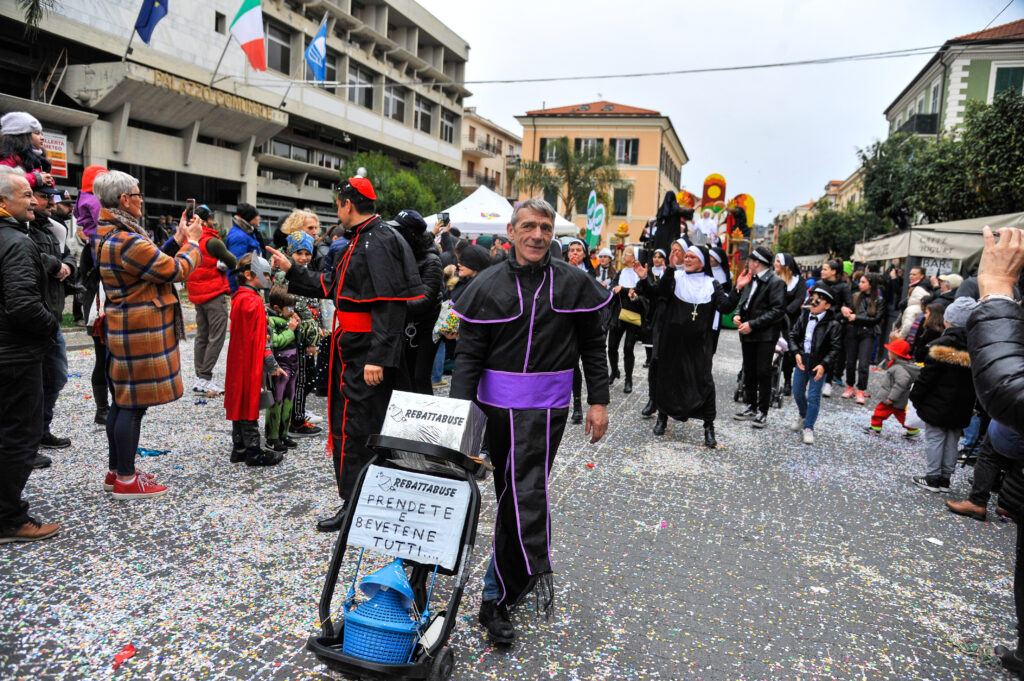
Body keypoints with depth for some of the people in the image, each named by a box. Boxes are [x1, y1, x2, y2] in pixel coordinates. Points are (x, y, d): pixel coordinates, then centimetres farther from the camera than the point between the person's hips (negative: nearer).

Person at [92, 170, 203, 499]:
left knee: (122, 401, 17)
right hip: (140, 334, -11)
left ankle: (116, 471, 27)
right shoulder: (127, 241, -22)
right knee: (133, 404, -2)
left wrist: (178, 240, 12)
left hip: (122, 329, 11)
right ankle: (126, 480, 9)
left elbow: (154, 262, 17)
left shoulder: (107, 236, 11)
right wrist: (192, 241, 0)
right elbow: (177, 270, -15)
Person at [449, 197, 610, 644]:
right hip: (496, 404, 1)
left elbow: (592, 345, 10)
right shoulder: (487, 286, 2)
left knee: (523, 493, -7)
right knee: (516, 494, 8)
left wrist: (598, 401, 5)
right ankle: (536, 571, 24)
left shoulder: (574, 284, 4)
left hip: (546, 407, -1)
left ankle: (497, 597, 4)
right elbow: (468, 354, -1)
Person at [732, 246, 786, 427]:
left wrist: (753, 324, -19)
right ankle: (751, 407, 25)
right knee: (749, 371, 12)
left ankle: (762, 412, 7)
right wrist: (738, 315, -2)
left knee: (763, 373, -2)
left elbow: (778, 310, -16)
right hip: (748, 333, 7)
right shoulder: (752, 281, 12)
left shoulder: (775, 282, -10)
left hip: (765, 335, -7)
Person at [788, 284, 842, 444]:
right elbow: (793, 335, 5)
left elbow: (835, 348, -11)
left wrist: (823, 365, -21)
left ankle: (808, 428, 10)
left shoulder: (833, 324, -11)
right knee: (797, 392, 17)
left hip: (818, 363, -4)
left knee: (814, 396, -1)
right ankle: (802, 416, 43)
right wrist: (796, 353, -9)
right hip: (802, 359, 5)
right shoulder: (804, 316, 1)